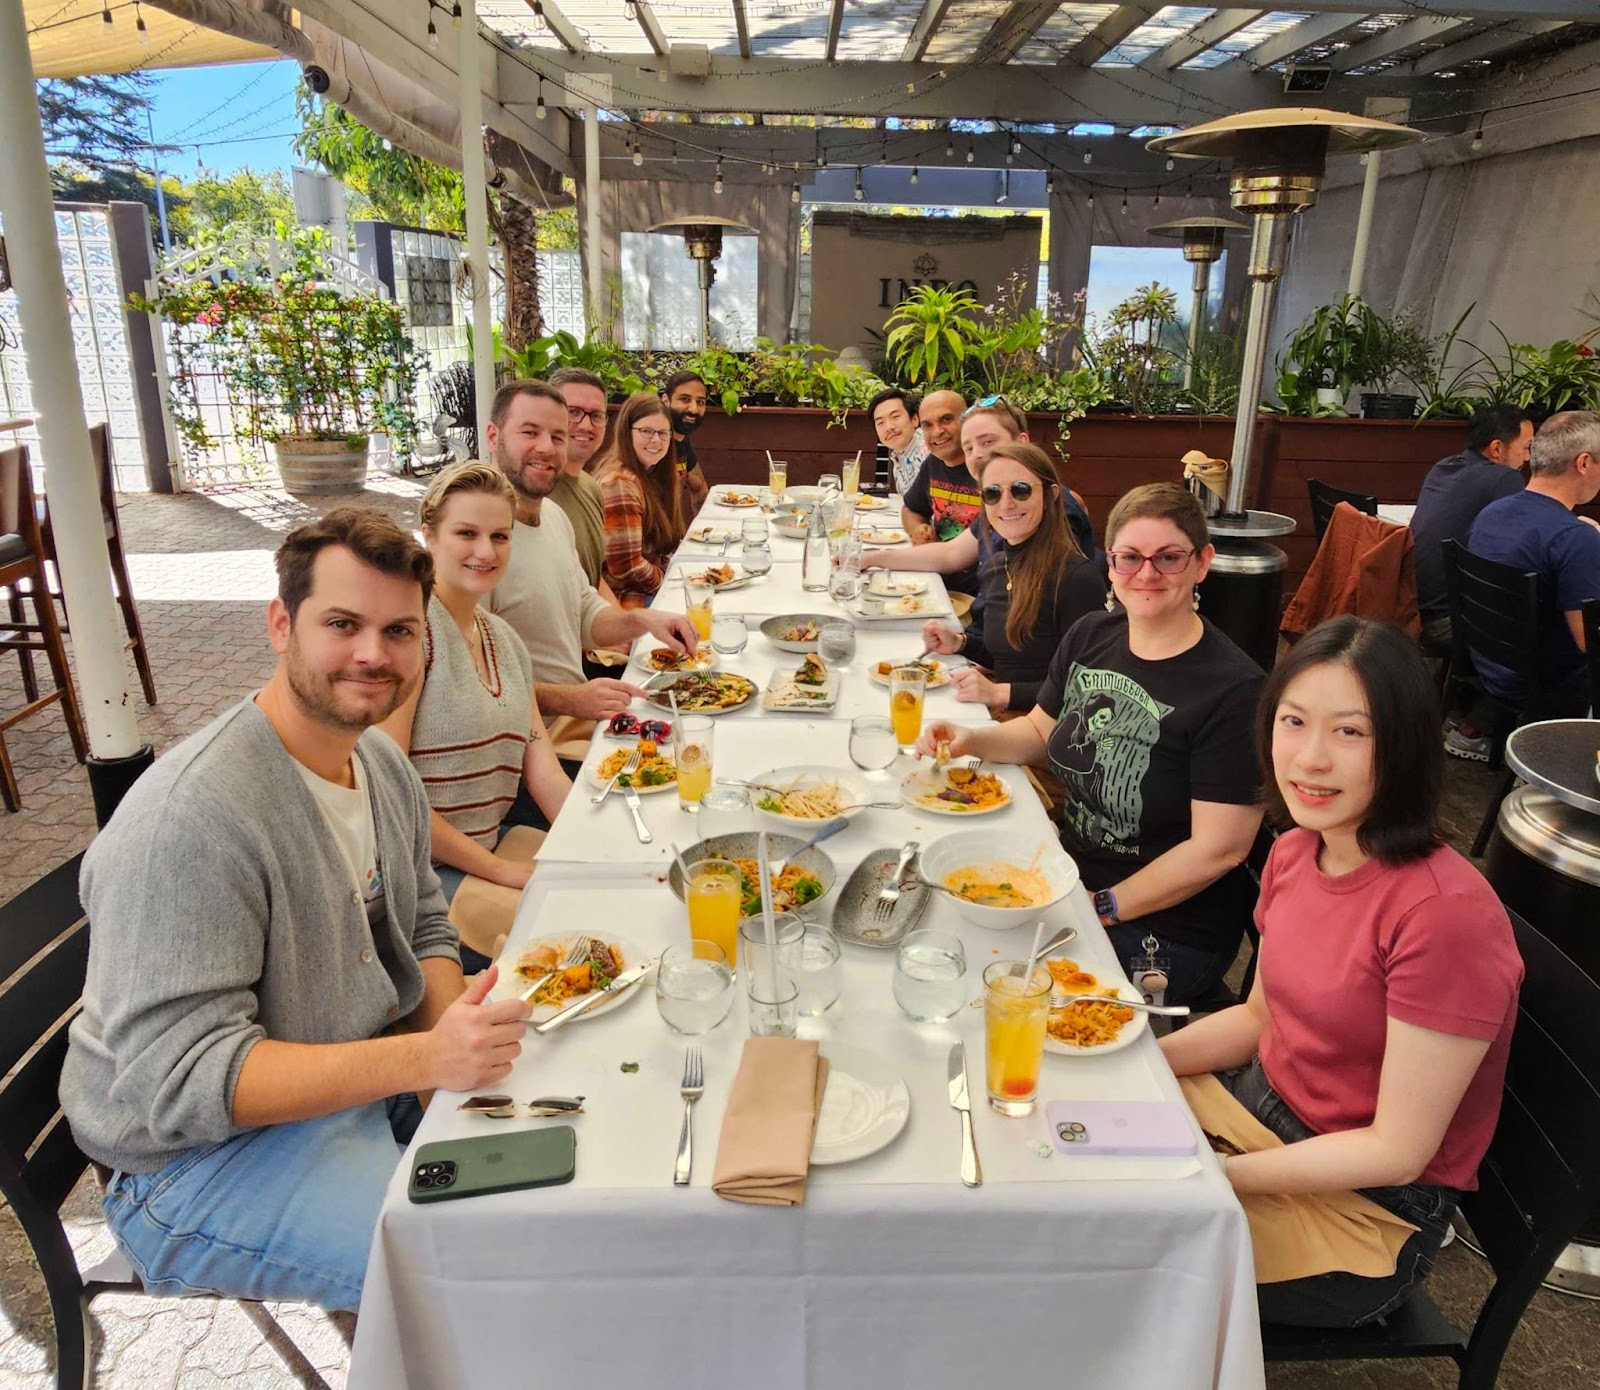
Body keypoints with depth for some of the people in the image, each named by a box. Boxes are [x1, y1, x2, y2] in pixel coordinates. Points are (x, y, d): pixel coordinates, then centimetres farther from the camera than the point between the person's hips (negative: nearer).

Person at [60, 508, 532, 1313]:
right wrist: (425, 1058, -35)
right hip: (204, 1154, -8)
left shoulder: (383, 764, 1)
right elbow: (179, 1080, -27)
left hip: (372, 1085, 8)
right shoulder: (189, 819, -27)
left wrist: (458, 1027, -12)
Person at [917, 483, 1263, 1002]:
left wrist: (1102, 908, -15)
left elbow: (1218, 848, -19)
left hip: (1166, 930, -6)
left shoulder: (1234, 690, -20)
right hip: (1070, 877, 7)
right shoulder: (1089, 637, 2)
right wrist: (972, 740, -3)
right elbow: (1041, 731, 17)